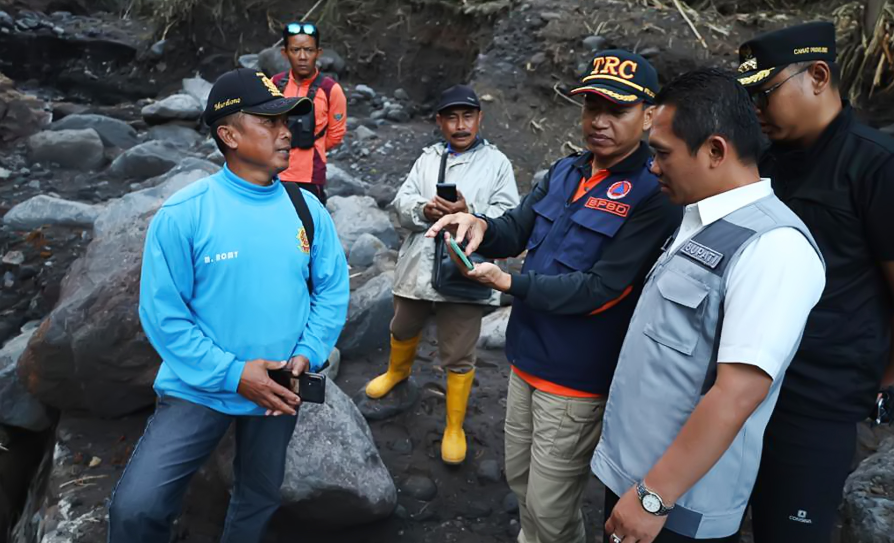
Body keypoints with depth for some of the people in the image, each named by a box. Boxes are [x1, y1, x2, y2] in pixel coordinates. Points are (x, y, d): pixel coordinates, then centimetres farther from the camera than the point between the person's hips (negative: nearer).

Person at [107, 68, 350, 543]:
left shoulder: (307, 209, -5)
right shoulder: (183, 214, -17)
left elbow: (333, 288, 1)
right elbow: (162, 313, -15)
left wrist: (308, 354, -13)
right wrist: (232, 373, -21)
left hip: (279, 389, 4)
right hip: (199, 389, -3)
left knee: (258, 500, 22)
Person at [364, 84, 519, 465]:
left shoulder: (497, 162, -2)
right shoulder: (428, 158, 9)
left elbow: (509, 218, -9)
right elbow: (401, 201, 1)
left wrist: (469, 214, -26)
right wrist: (425, 210, -21)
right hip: (418, 266, 5)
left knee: (458, 357, 4)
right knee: (404, 330, 28)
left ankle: (454, 428, 20)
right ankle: (397, 370, 60)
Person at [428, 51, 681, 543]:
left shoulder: (655, 194, -19)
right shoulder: (564, 172, 6)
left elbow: (599, 289, -24)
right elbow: (516, 230, -1)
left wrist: (510, 283, -24)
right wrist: (482, 227, -23)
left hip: (577, 378, -7)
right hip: (526, 358, 7)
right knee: (519, 479, 25)